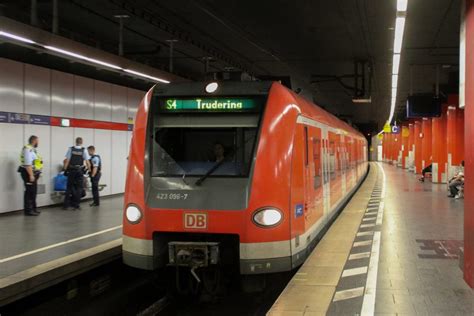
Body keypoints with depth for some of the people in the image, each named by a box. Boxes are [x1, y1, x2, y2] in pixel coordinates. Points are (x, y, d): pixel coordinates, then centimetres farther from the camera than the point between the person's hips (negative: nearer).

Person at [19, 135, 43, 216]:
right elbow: (28, 164, -25)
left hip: (33, 174, 10)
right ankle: (28, 210, -3)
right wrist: (31, 175, -27)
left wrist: (36, 174, 20)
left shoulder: (32, 149, 14)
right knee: (29, 192, -7)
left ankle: (33, 208, 26)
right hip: (28, 174, -10)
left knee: (33, 191, 16)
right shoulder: (28, 149, -18)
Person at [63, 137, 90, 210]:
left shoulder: (70, 149, -2)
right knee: (79, 188, 6)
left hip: (71, 170, 1)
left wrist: (65, 170, 3)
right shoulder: (84, 150, -3)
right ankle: (76, 205, 6)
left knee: (69, 187, 9)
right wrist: (89, 169, 7)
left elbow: (67, 160, -3)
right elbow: (87, 162, -5)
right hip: (80, 171, -1)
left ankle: (66, 205, 8)